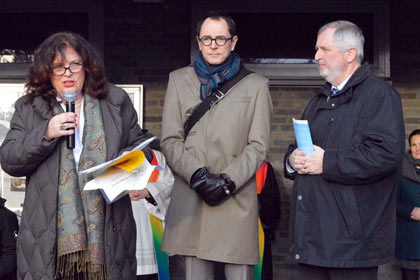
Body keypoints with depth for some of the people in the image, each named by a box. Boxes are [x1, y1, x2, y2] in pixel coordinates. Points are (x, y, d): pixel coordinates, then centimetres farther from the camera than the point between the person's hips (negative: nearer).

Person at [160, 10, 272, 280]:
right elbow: (170, 141, 7)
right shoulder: (179, 80, 14)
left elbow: (258, 146, 3)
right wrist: (197, 176, -8)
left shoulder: (256, 85, 9)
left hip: (237, 200, -1)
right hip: (190, 201, 2)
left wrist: (228, 181, -10)